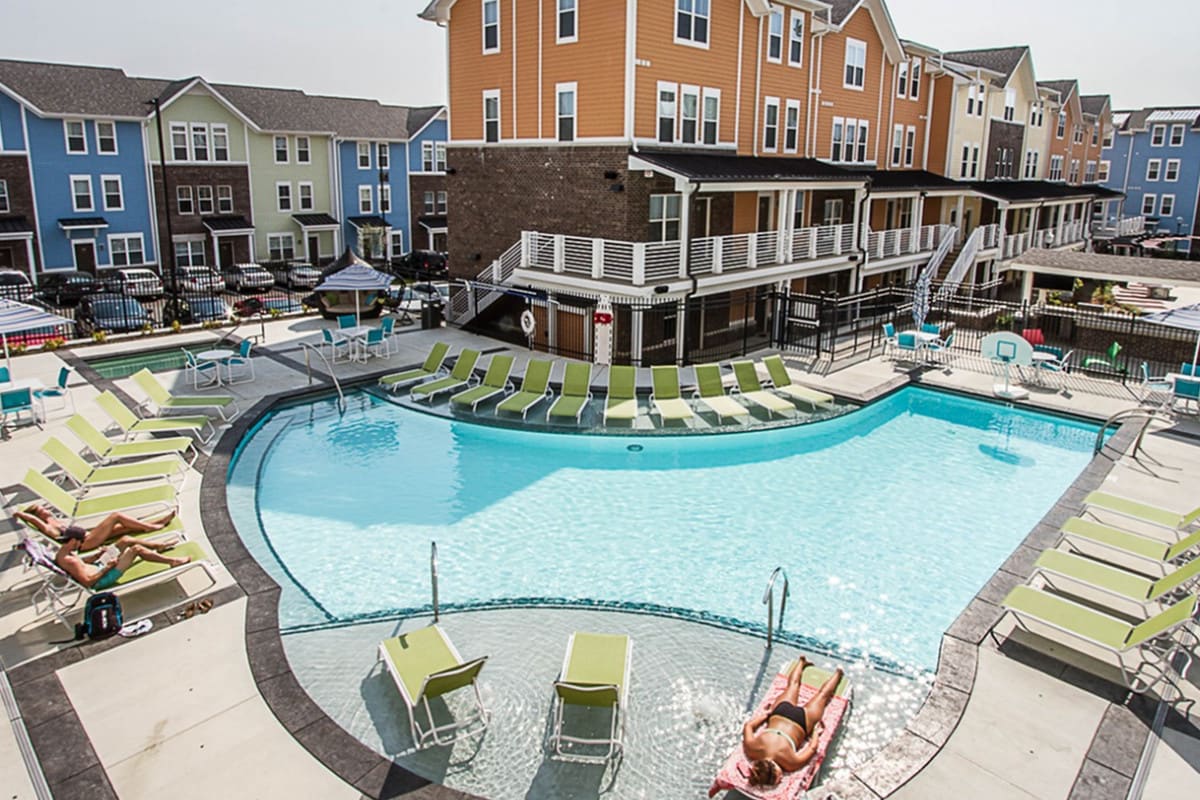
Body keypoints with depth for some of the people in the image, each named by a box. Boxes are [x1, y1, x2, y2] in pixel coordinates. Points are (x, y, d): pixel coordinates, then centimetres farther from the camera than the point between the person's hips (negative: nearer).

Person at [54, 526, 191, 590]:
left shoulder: (61, 552, 1)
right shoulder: (69, 560, -29)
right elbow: (88, 581, -29)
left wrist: (97, 555, 4)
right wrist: (107, 568, -21)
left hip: (98, 567, 10)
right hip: (101, 580, -10)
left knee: (126, 540, 10)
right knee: (136, 549, -12)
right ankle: (173, 561, -1)